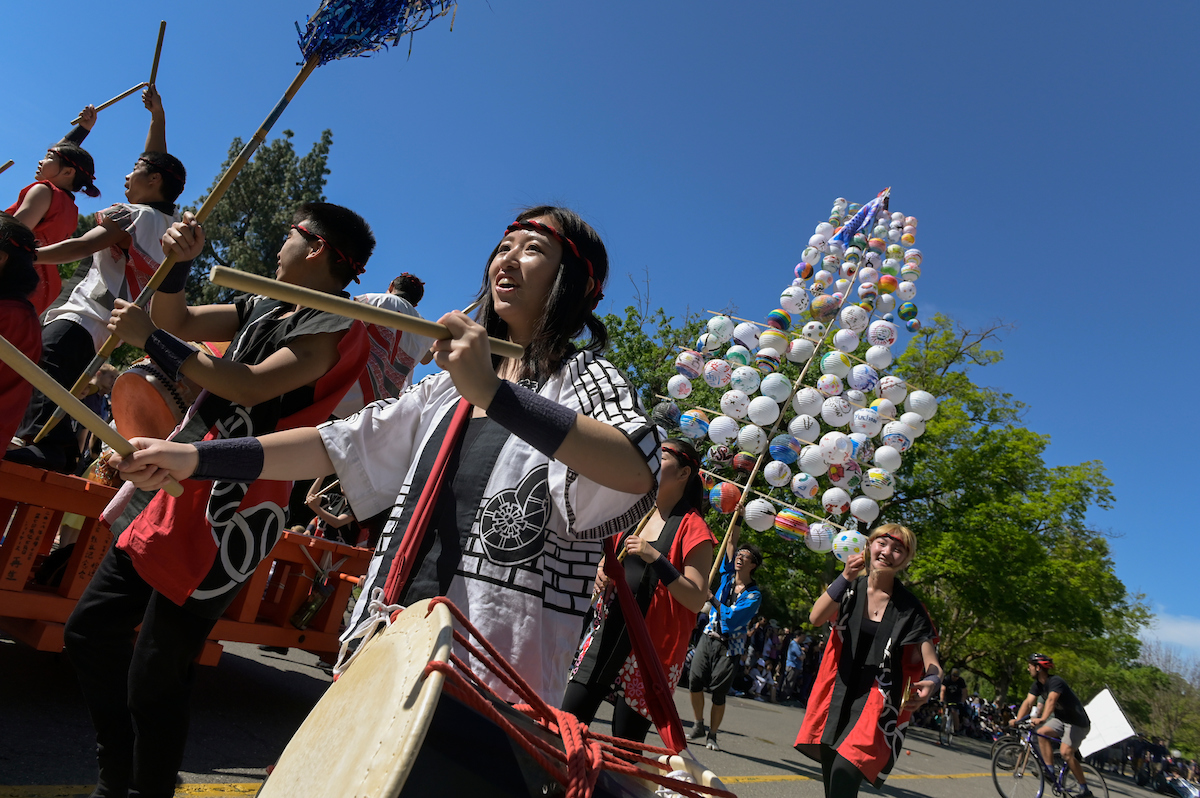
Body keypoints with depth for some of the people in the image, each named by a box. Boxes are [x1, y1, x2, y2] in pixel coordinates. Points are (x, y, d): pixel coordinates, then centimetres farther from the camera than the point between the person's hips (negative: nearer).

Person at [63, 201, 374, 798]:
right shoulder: (263, 309, 17)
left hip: (227, 517, -10)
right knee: (90, 630, 17)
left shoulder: (337, 327, -12)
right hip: (174, 491, 10)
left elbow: (250, 387, -23)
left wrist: (150, 338, -17)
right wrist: (178, 263, 6)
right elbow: (179, 321, 24)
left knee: (154, 678, -7)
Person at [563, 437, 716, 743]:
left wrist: (655, 558, -22)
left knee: (626, 741, 0)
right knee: (569, 718, 4)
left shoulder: (692, 528, -8)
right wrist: (602, 570, 5)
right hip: (606, 629, 6)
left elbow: (697, 599, -13)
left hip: (650, 642, -6)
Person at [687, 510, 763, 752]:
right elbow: (731, 541, 5)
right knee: (695, 681, -4)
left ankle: (712, 735, 14)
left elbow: (733, 617, -19)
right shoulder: (728, 575, 7)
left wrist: (713, 600, -16)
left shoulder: (754, 594, -7)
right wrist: (738, 516, 1)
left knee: (719, 691, -2)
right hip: (709, 636, 4)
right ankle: (698, 726, 15)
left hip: (730, 645, -4)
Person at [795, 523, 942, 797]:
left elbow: (932, 666, -4)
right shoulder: (849, 589, 2)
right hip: (838, 697, 3)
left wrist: (931, 682, -28)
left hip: (876, 705, -3)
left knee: (844, 774, -21)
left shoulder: (909, 608, -3)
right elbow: (816, 618, -15)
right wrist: (845, 578, -26)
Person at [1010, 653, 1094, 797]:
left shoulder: (1056, 681, -25)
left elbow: (1051, 700, -41)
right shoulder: (1037, 685, 1)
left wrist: (1042, 719, -54)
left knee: (1065, 752, -19)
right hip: (1061, 719, 8)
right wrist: (1017, 720, -19)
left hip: (1077, 722, -7)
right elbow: (1028, 702, -6)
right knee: (1042, 733, -15)